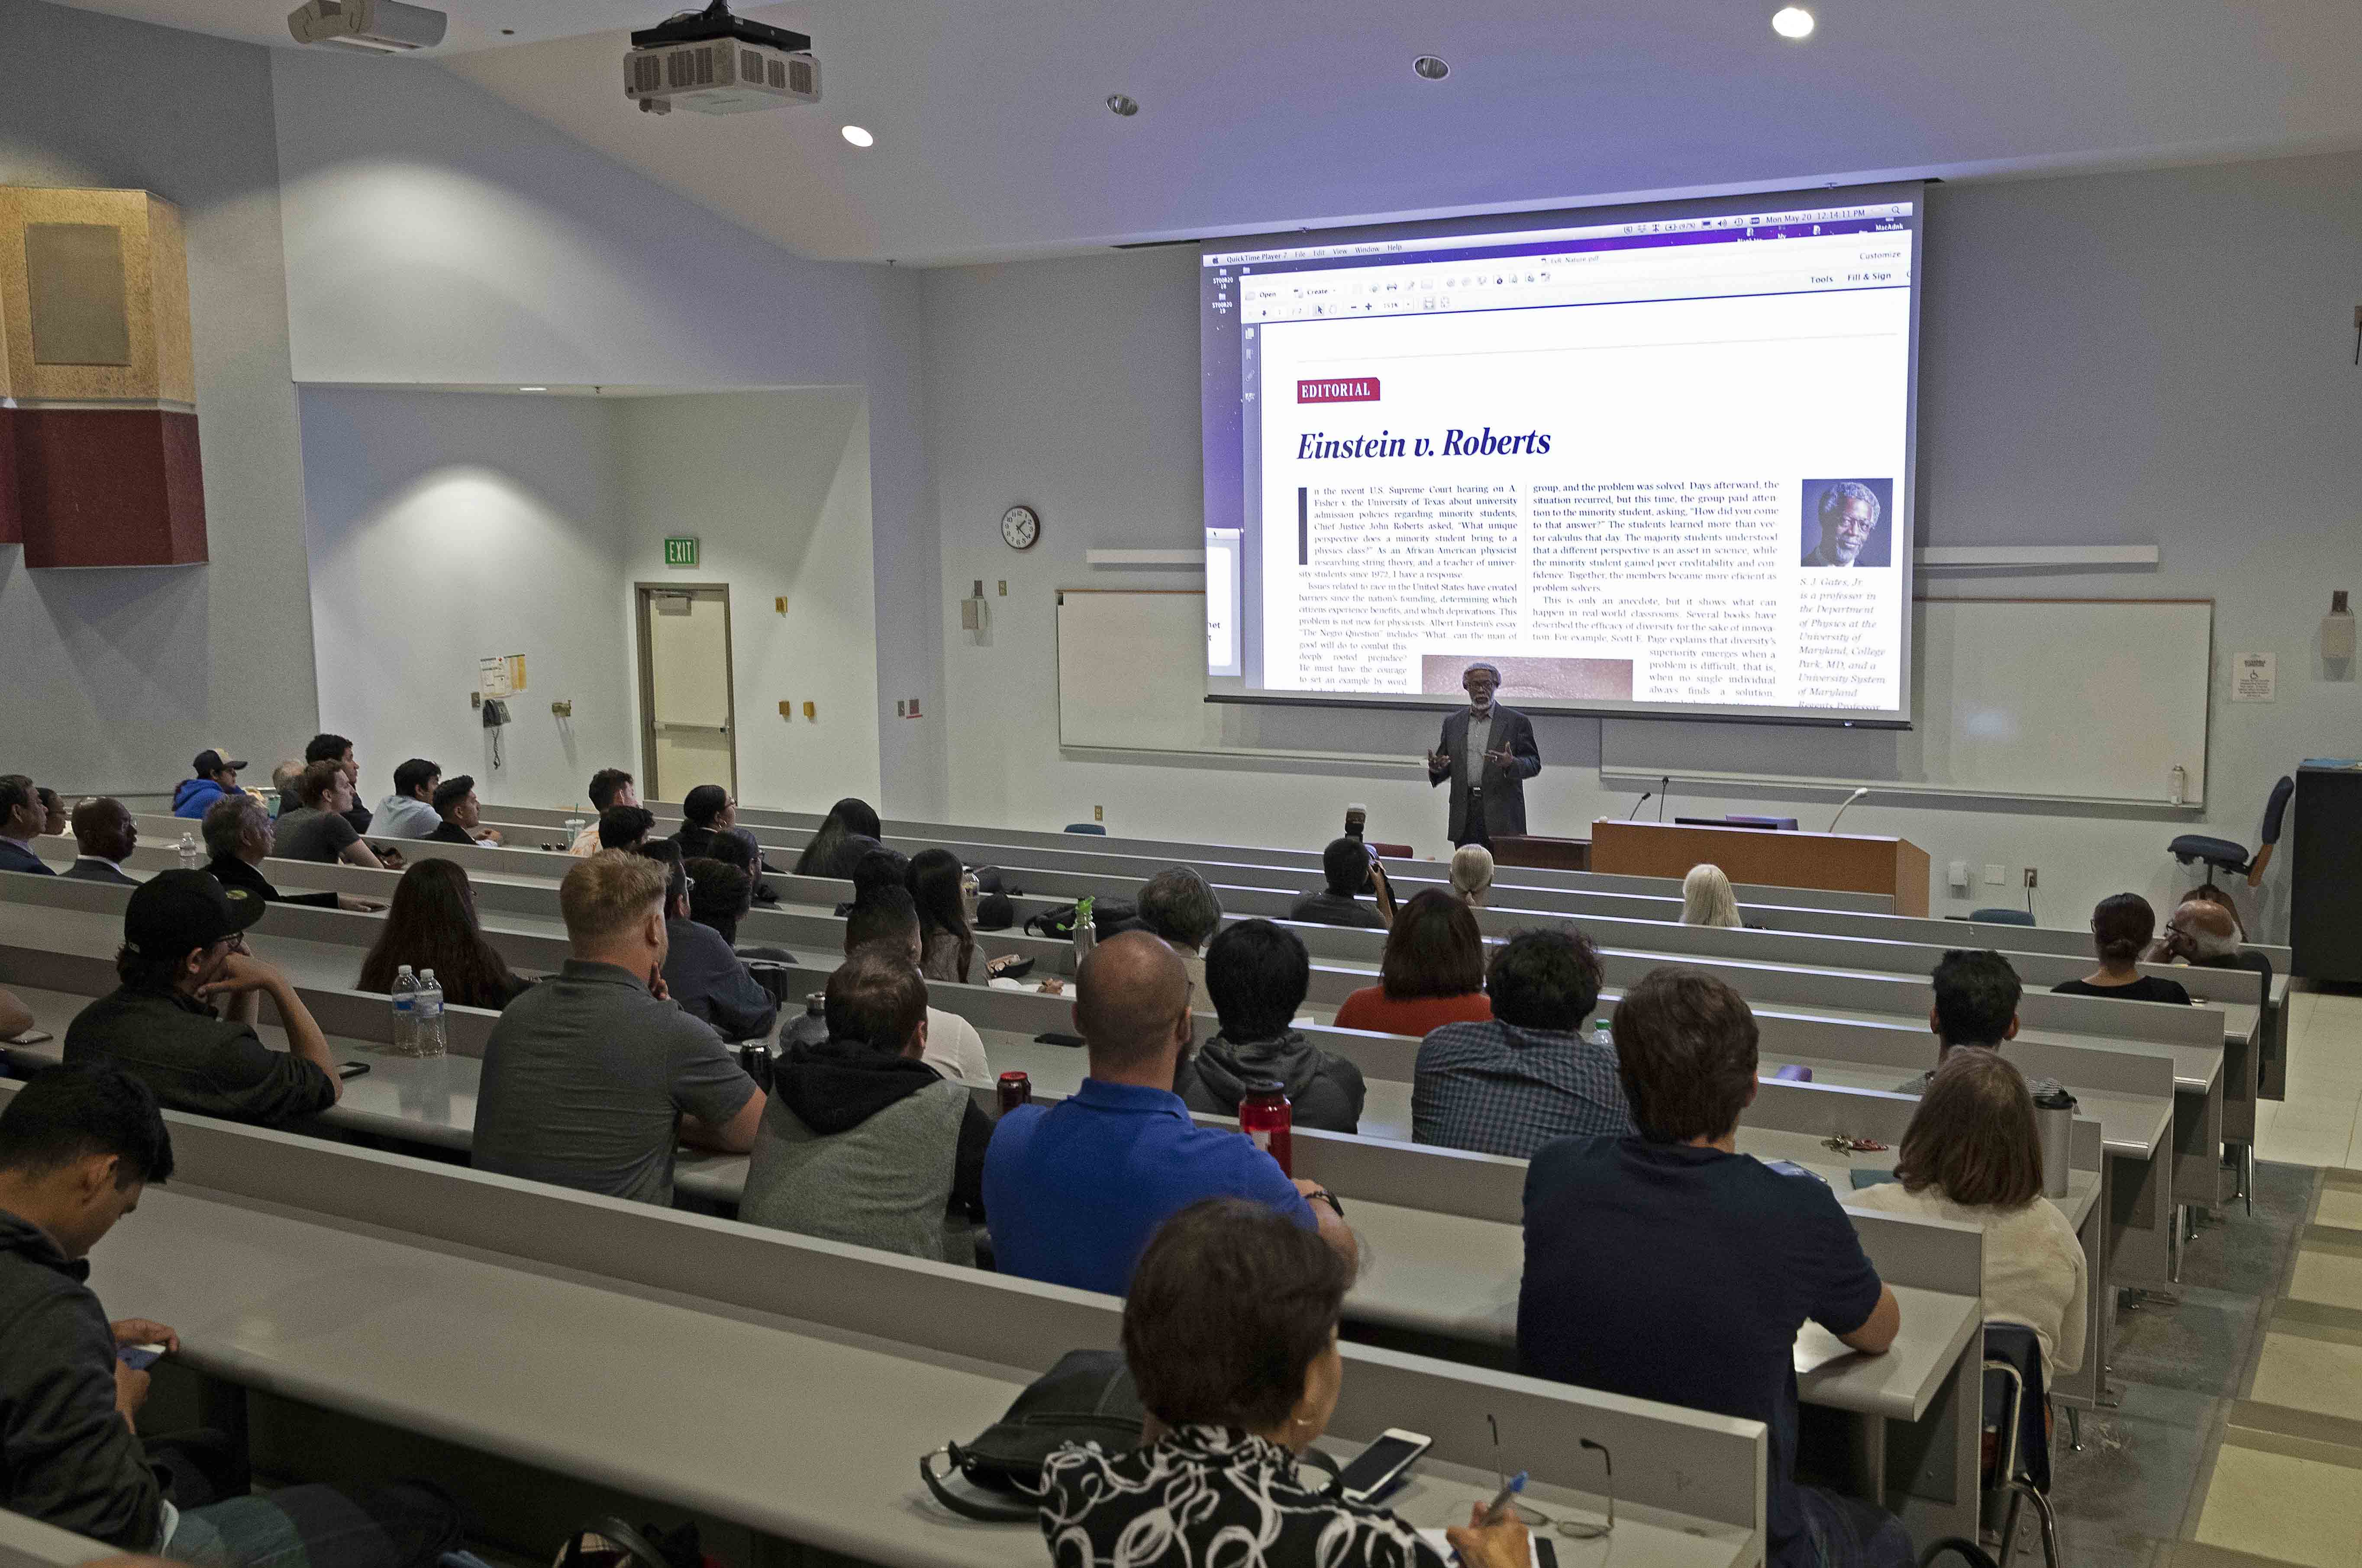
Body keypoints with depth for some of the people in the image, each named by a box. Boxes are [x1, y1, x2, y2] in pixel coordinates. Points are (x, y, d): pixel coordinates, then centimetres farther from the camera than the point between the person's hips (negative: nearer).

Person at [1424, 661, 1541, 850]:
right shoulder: (1453, 723, 14)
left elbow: (1534, 764, 0)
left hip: (1501, 815, -3)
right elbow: (1446, 767, 17)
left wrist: (1511, 764, -21)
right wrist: (1436, 769, -7)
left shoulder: (1516, 722, 3)